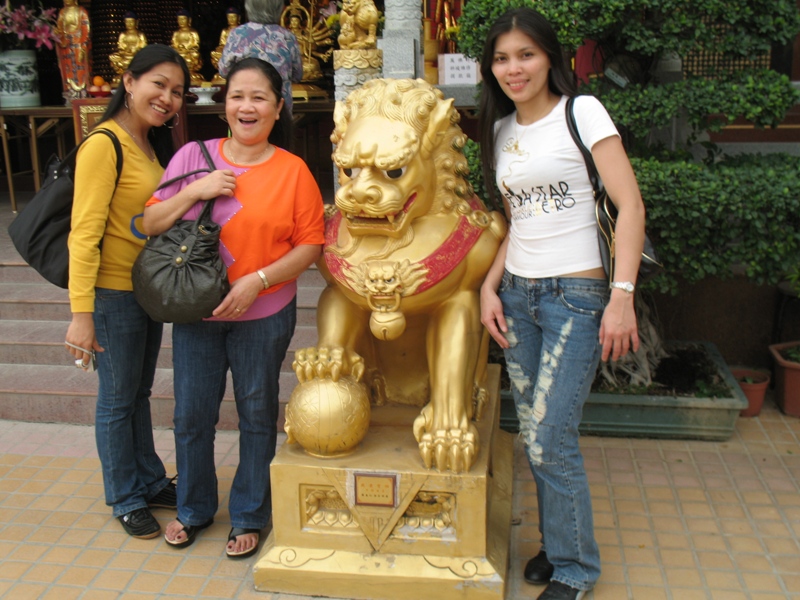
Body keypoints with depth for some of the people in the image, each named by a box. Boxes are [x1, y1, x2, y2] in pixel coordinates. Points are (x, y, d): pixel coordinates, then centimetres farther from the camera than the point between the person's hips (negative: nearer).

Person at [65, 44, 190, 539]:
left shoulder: (151, 144, 9)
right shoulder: (104, 145, -18)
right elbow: (84, 233, -22)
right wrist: (81, 313, -25)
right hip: (113, 294, -8)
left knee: (140, 392, 21)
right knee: (118, 399, 8)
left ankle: (149, 482, 36)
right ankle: (125, 498, 26)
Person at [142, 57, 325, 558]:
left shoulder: (292, 170, -7)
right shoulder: (194, 156, 0)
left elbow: (311, 244, -8)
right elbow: (151, 224, 1)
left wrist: (258, 280, -19)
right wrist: (194, 192, -15)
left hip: (264, 315, -2)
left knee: (257, 416, 11)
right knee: (192, 414, 12)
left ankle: (250, 515, 31)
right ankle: (194, 507, 36)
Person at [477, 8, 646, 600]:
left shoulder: (582, 112, -6)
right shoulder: (502, 131, 13)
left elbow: (631, 206, -11)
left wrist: (623, 296, -18)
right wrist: (490, 286, 6)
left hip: (576, 295, -6)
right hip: (517, 295, 6)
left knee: (550, 440, -7)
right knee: (534, 435, 10)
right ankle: (558, 542, 31)